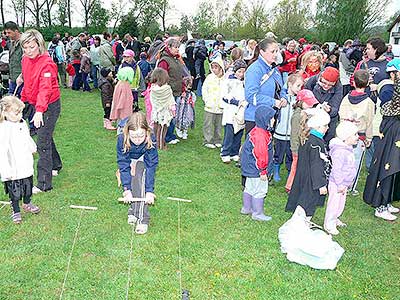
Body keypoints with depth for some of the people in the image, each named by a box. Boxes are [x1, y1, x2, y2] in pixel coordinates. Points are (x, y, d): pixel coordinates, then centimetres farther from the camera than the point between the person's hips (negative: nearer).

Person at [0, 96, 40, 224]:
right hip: (13, 170, -7)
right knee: (14, 192, 7)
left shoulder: (22, 123, 1)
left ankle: (27, 204, 44)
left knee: (28, 187, 22)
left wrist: (33, 148, 38)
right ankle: (16, 211, 26)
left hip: (27, 166, 7)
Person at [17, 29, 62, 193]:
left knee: (43, 143, -8)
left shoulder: (46, 63, -22)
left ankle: (44, 184, -1)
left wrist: (39, 111, -41)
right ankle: (56, 166, 43)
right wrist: (23, 100, 18)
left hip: (50, 106, -8)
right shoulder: (25, 60, 4)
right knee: (46, 137, 22)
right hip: (35, 104, 9)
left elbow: (45, 89, -32)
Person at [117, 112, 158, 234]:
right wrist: (127, 189, -30)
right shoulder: (122, 140, -31)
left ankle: (142, 218, -26)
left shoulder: (150, 140, -32)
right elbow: (123, 165, -26)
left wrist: (149, 191, -31)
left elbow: (151, 166, -28)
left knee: (140, 179, -27)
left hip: (143, 161, -2)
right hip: (129, 162, 2)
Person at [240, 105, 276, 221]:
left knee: (249, 187, 21)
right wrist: (262, 171, -17)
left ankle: (246, 208, 36)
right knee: (259, 190, 2)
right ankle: (257, 213, 13)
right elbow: (260, 155, -25)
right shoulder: (260, 135, -27)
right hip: (255, 168, -11)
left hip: (249, 167, 11)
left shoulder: (256, 130, 6)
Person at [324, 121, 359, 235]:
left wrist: (347, 182, 22)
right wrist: (340, 185, -23)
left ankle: (335, 219, 38)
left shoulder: (348, 149, 7)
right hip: (336, 184, -10)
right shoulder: (339, 151, -26)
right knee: (334, 203, 1)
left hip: (344, 183, 10)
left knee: (341, 203, 21)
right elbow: (336, 169, -26)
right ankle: (329, 224, 14)